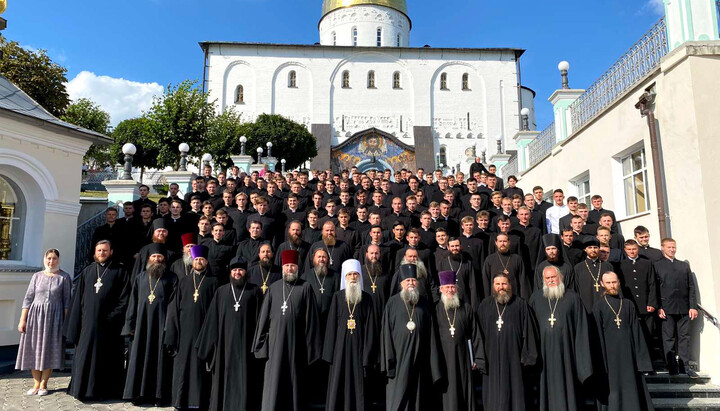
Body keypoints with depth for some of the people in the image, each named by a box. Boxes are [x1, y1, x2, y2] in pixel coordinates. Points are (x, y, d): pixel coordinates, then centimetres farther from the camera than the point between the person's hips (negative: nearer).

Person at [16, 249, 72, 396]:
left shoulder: (64, 277, 1)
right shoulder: (37, 276, 6)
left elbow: (67, 301, 0)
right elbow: (28, 298, 5)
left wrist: (66, 321, -5)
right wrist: (22, 319, -1)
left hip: (54, 316, -2)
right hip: (35, 315, 2)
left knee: (49, 350, 1)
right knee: (34, 350, 4)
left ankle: (43, 384, 12)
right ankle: (36, 384, 15)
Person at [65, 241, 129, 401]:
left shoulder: (119, 271, 2)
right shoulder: (87, 271, 13)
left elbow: (124, 299, -3)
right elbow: (78, 298, 11)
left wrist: (113, 316, -12)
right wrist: (75, 324, 4)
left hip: (108, 325, -3)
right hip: (88, 322, 3)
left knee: (107, 357, 3)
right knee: (84, 355, 6)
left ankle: (106, 390, 13)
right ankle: (82, 388, 18)